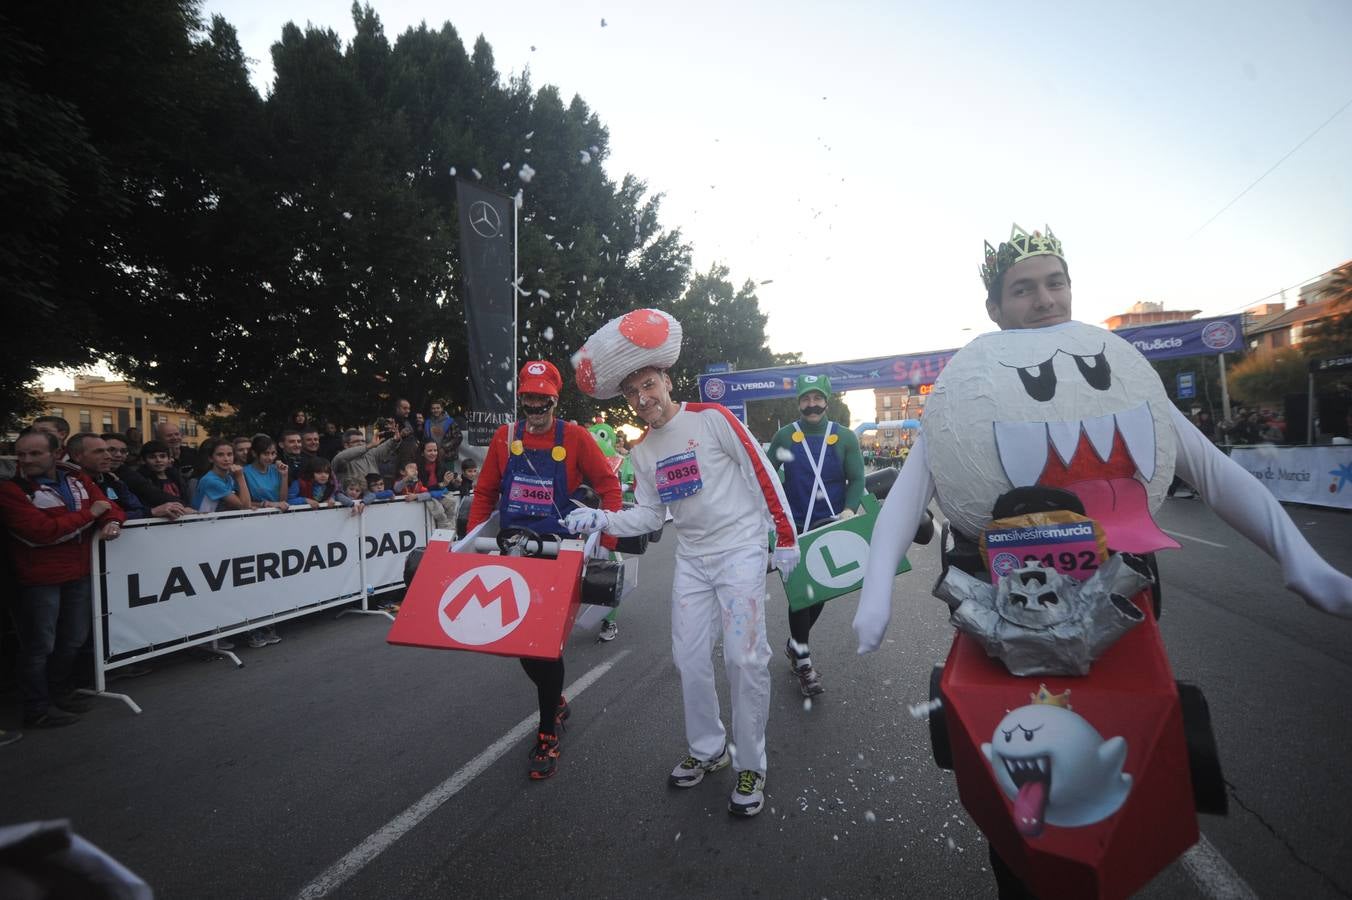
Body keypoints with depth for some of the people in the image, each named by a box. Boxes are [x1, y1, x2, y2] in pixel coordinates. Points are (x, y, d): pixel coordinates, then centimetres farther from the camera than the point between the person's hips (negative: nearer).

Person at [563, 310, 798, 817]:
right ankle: (708, 749, 30)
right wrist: (601, 519, -7)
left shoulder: (711, 418, -12)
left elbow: (764, 476, -9)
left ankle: (751, 765, 14)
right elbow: (650, 516, 8)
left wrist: (785, 538, -7)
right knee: (689, 657, 8)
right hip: (691, 558, 6)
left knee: (744, 657, -6)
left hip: (740, 550, -5)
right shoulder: (641, 451, 6)